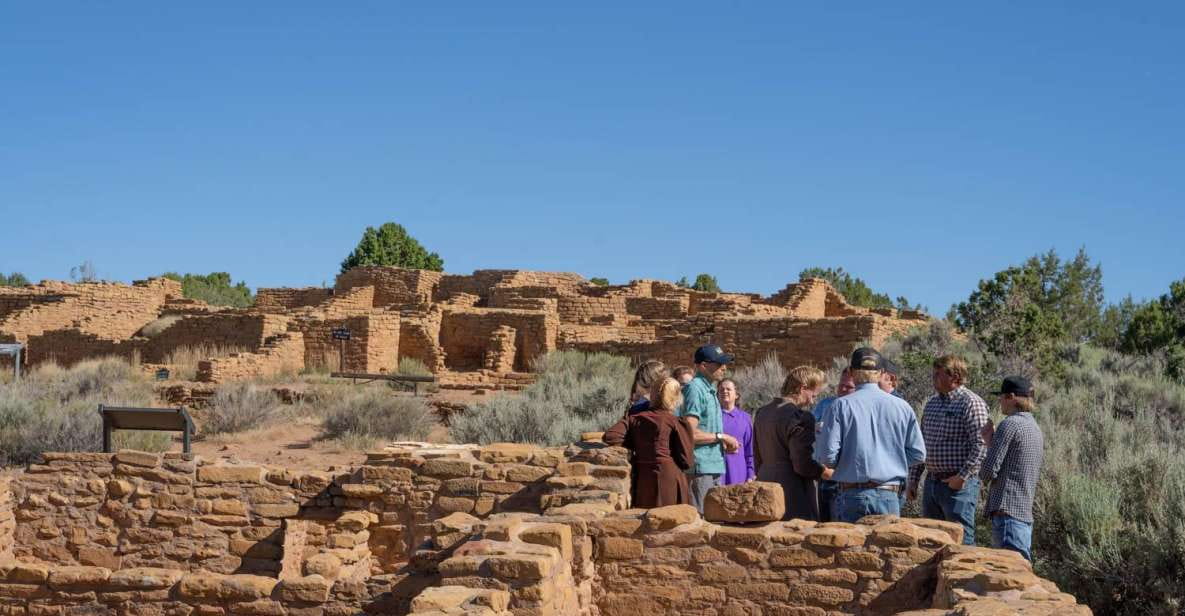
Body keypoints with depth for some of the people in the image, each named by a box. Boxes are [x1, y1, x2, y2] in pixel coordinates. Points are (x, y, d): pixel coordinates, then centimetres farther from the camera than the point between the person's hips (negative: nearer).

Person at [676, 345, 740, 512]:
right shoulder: (695, 389, -13)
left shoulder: (710, 390, 18)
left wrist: (724, 445, 10)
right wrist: (721, 437, -12)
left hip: (714, 467, 10)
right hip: (700, 467, -10)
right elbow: (690, 433, -21)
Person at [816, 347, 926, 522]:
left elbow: (827, 456, -10)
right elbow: (918, 454, 4)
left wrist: (819, 439, 11)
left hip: (852, 495, -1)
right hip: (888, 496, 2)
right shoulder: (901, 406, 2)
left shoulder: (841, 406, -5)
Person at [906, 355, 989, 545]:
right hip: (931, 484, 8)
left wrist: (963, 476, -20)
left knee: (961, 541, -5)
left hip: (959, 485, -8)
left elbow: (980, 445, -17)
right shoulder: (932, 403, 15)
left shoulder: (971, 403, -10)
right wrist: (913, 479, 15)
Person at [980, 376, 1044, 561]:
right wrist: (990, 441, 18)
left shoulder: (1010, 424, -10)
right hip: (1025, 515, 9)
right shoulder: (1035, 428, 18)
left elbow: (989, 472, -13)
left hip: (1007, 513, -9)